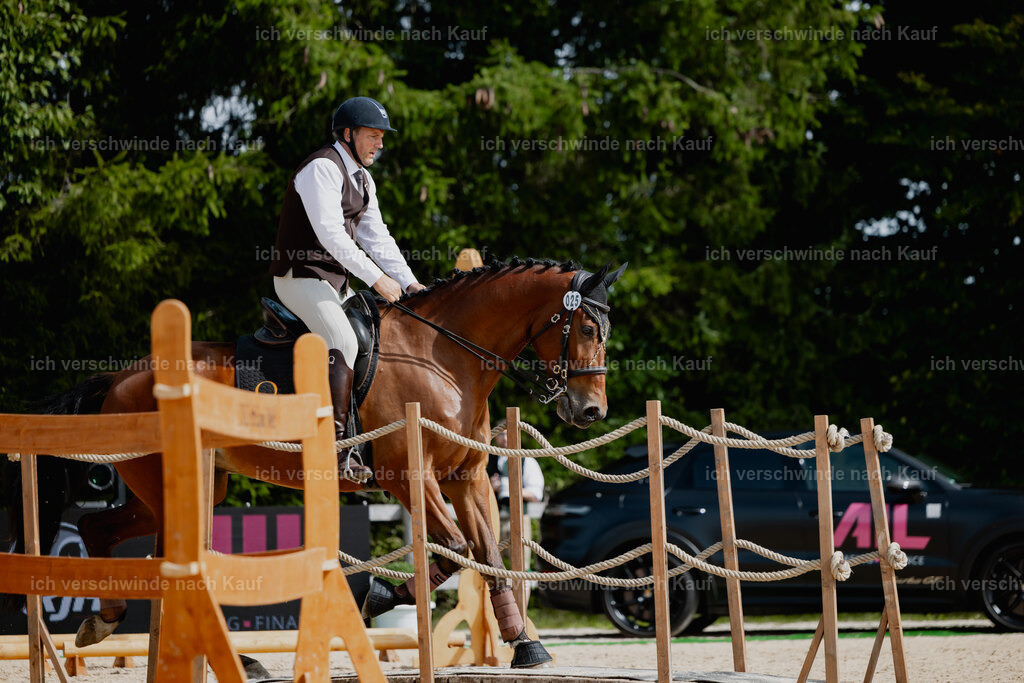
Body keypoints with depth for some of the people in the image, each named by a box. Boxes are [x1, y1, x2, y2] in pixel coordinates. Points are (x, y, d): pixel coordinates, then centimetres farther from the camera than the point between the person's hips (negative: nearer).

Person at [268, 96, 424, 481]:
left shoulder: (362, 179, 16)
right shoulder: (322, 168, -15)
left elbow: (377, 238, 16)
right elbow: (330, 233, -23)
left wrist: (408, 283, 3)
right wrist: (376, 279, -24)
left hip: (337, 282, 10)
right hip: (301, 276, -10)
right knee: (344, 342, -27)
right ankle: (337, 447, -32)